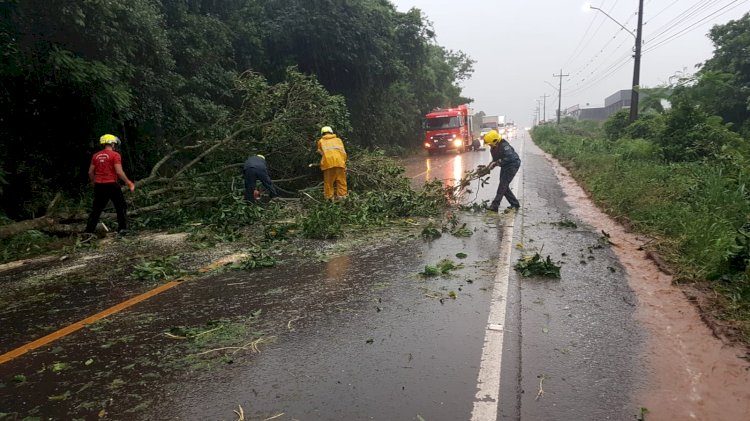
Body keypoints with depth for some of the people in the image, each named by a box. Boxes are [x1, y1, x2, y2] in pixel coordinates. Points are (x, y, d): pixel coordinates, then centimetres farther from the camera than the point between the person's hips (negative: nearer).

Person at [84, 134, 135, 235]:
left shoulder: (96, 156, 10)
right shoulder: (115, 155, -7)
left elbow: (90, 172, 11)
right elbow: (119, 172, -14)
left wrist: (94, 183, 25)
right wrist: (128, 182, -5)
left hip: (99, 186, 5)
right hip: (111, 185, -5)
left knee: (96, 209, 10)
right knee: (121, 207, 9)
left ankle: (89, 230, 6)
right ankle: (122, 228, 7)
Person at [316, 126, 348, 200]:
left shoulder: (321, 141, 23)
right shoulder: (338, 140, 25)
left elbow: (320, 152, 16)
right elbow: (344, 152, 16)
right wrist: (344, 162, 23)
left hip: (328, 163, -1)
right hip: (339, 162, 1)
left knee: (328, 182, 3)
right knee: (341, 182, 2)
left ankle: (329, 197, 0)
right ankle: (342, 196, -4)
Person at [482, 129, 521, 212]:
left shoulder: (504, 146, -24)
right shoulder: (493, 148, 4)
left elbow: (510, 158, -32)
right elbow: (495, 160, 12)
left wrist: (496, 163, -30)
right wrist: (489, 167, -6)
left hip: (513, 165, -10)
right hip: (504, 166, 10)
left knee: (503, 185, -16)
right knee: (504, 186, 7)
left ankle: (495, 205, -20)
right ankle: (515, 204, 18)